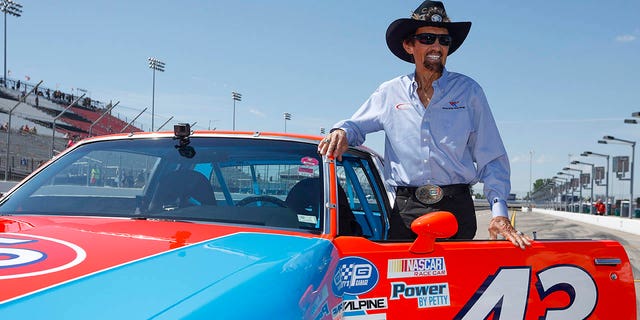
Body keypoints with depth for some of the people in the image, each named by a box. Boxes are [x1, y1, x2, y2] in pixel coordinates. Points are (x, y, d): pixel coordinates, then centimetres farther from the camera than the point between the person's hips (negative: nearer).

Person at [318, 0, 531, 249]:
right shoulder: (389, 93, 10)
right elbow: (356, 125, 23)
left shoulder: (468, 91, 7)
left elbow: (491, 158, 5)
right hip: (406, 212, 1)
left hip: (457, 208, -1)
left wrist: (499, 212, -6)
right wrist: (341, 132, -3)